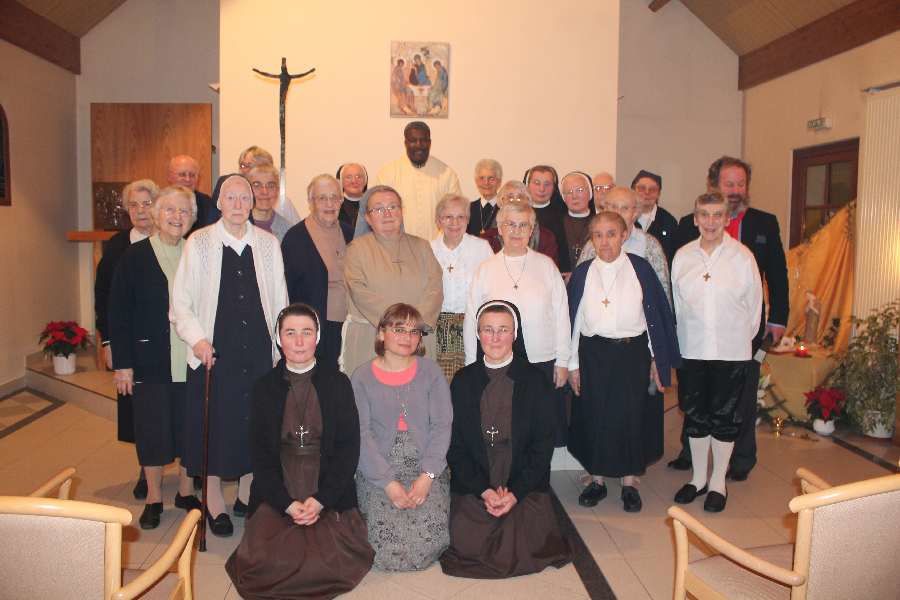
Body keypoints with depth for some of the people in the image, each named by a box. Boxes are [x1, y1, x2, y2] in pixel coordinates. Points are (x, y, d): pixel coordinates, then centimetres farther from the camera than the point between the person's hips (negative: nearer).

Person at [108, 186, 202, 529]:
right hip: (150, 360, -2)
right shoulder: (135, 256, -3)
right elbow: (118, 314, -4)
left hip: (191, 360, 2)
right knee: (152, 429, 7)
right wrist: (122, 364, -7)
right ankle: (153, 498, 25)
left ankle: (186, 491, 28)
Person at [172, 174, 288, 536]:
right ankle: (214, 500, 22)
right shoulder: (198, 243, 1)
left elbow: (279, 300, 9)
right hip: (215, 350, -2)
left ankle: (247, 495, 25)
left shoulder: (268, 243, 6)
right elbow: (181, 301, 1)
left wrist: (282, 347, 6)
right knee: (214, 421, 4)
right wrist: (197, 339, -12)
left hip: (259, 349, 2)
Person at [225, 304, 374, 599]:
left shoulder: (338, 383, 3)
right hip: (277, 495, 1)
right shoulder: (265, 386, 6)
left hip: (330, 495, -1)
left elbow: (349, 447, 0)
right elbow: (259, 451, 2)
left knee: (330, 561, -19)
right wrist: (287, 503, -10)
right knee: (267, 562, -18)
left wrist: (321, 499, -11)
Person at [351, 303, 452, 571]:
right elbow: (361, 434, -5)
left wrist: (427, 475, -14)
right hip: (378, 472, 0)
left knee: (428, 540, -18)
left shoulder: (429, 370, 4)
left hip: (427, 469, 1)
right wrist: (388, 482, -14)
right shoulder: (362, 377, 2)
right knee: (388, 546, -15)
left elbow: (442, 425, -2)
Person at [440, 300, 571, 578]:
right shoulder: (463, 381, 2)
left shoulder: (534, 380, -1)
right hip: (472, 487, 1)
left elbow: (543, 444, -2)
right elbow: (455, 445, 2)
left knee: (525, 550, -15)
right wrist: (483, 490, -10)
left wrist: (516, 492, -11)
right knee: (468, 545, -13)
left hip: (525, 487, -1)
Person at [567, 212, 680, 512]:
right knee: (593, 416, 6)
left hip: (632, 352, -1)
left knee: (630, 416, 5)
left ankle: (630, 483, 22)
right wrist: (572, 363, 3)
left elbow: (656, 313, 2)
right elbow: (573, 318, 4)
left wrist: (657, 358, 2)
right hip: (593, 353, 1)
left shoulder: (640, 269, -2)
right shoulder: (583, 273, 1)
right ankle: (597, 479, 24)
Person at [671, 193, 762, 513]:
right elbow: (676, 304, 7)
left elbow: (754, 304, 0)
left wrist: (741, 338, 6)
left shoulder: (742, 256, -7)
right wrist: (685, 337, 8)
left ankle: (718, 482, 23)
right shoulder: (682, 256, 0)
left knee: (724, 417, 7)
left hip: (731, 351, -2)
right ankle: (698, 478, 29)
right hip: (691, 350, 3)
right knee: (695, 415, 12)